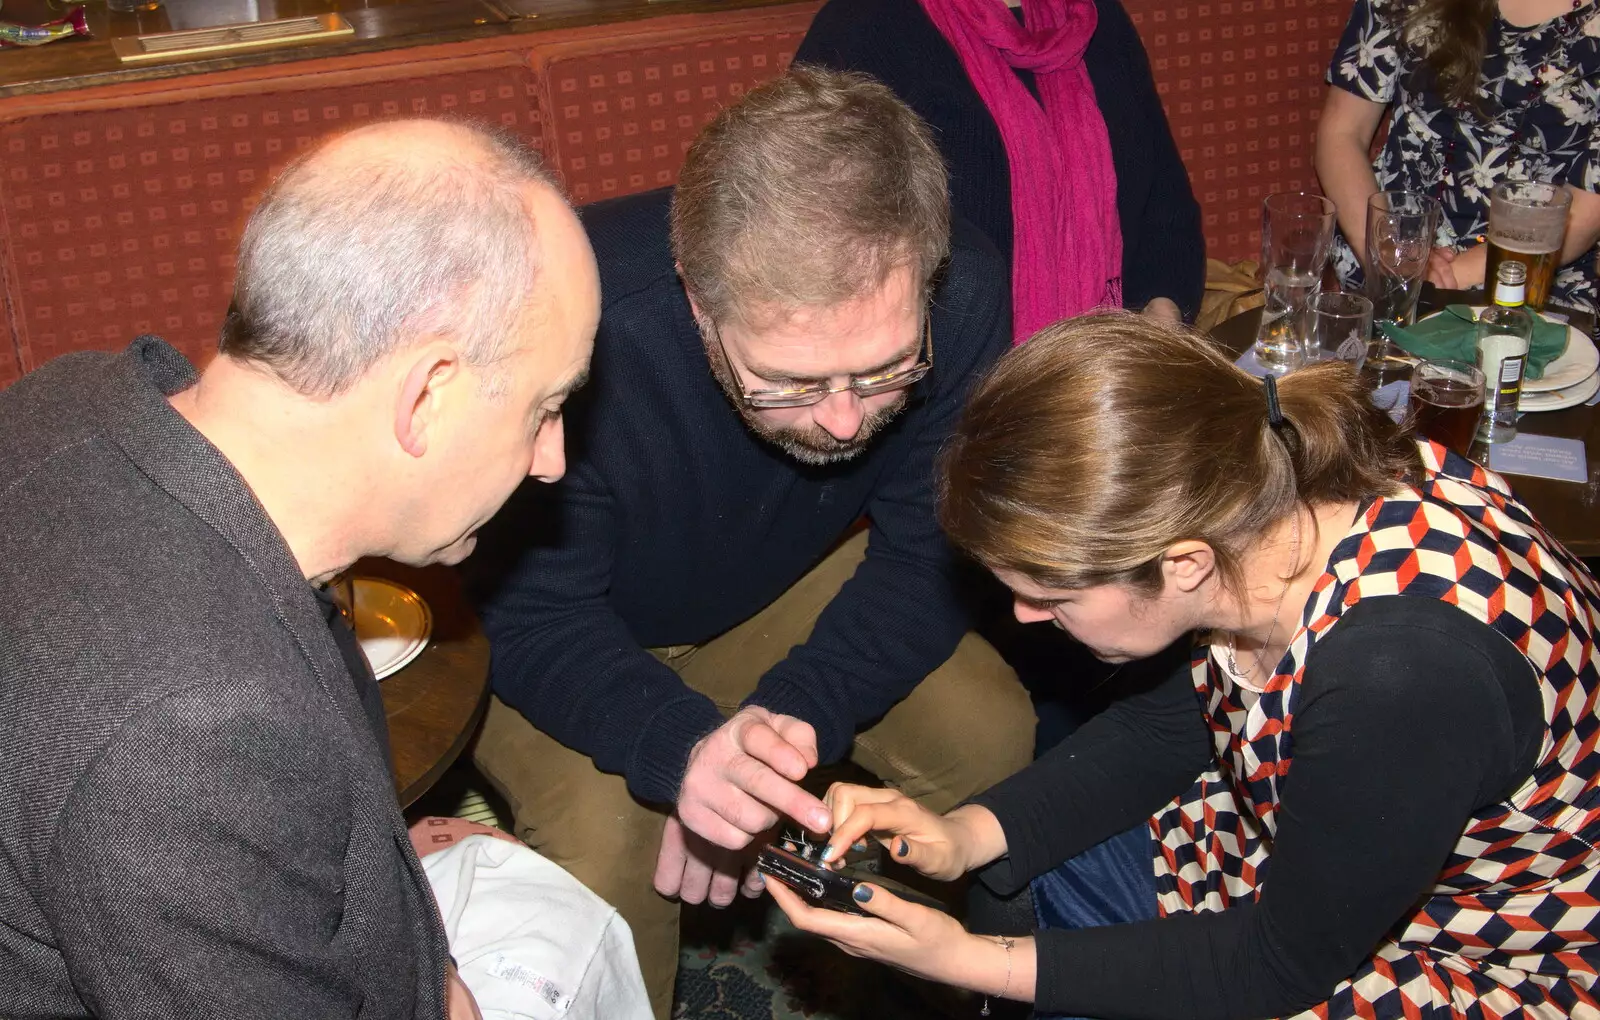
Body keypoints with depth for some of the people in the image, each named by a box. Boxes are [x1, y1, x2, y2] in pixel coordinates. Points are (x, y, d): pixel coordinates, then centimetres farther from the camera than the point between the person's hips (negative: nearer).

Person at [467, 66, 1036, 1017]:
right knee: (606, 847, -27)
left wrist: (794, 714, -33)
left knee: (990, 735, -13)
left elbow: (925, 560, -17)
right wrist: (681, 746, -47)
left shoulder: (962, 295, -29)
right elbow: (537, 618, -27)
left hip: (792, 585, 4)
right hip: (580, 630, -3)